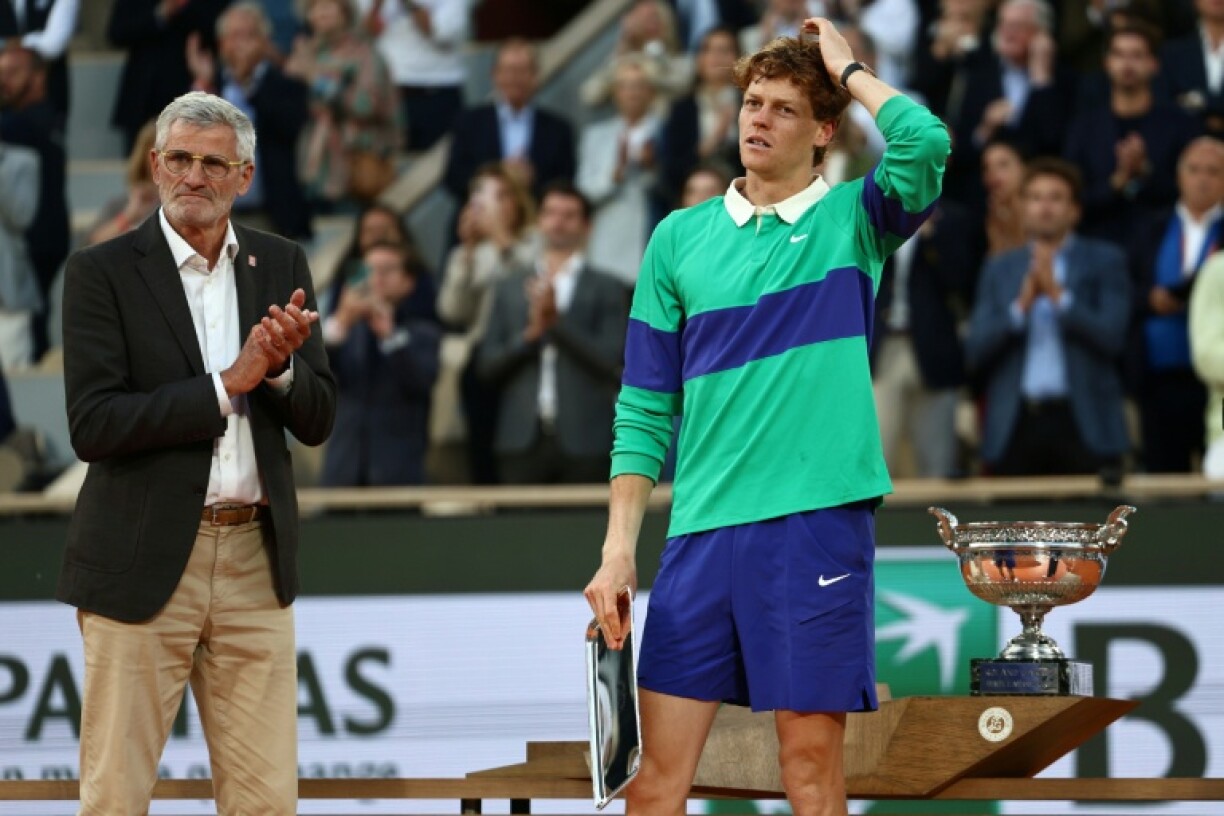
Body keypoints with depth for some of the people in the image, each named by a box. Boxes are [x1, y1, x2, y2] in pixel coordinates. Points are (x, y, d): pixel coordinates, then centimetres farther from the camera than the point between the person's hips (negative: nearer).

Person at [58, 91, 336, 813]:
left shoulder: (281, 266, 10)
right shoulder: (102, 272, -3)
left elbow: (317, 421, 9)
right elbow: (93, 427, -13)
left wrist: (279, 366, -12)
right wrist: (229, 384, -16)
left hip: (255, 561, 4)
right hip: (145, 562, -4)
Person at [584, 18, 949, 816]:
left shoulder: (853, 221, 4)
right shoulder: (679, 238, 12)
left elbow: (925, 145, -19)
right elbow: (644, 409, 12)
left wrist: (848, 68, -2)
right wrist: (619, 547, 4)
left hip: (818, 521, -3)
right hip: (702, 531, 3)